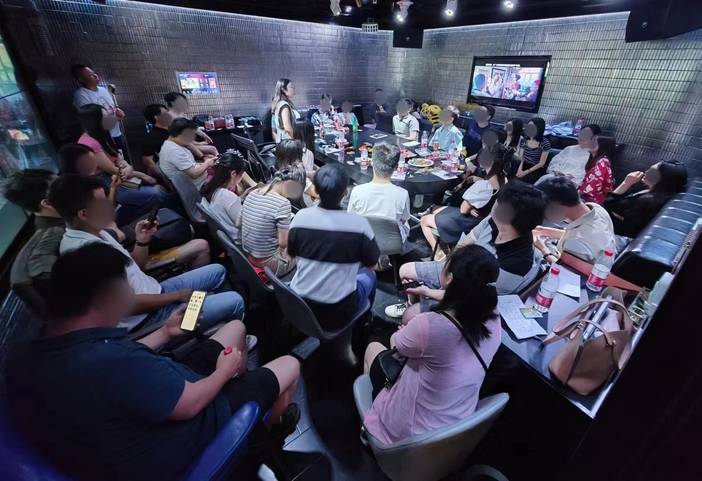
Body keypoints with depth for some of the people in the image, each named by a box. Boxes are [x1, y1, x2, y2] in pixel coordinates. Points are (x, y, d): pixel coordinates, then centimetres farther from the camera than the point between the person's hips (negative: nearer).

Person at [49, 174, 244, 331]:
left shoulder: (95, 232, 5)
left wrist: (142, 241, -3)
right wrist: (178, 295, -16)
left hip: (154, 290, 10)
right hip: (147, 319, -9)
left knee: (217, 270, 14)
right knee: (234, 302, -16)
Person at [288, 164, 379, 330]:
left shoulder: (300, 217, -12)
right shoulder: (359, 223, -19)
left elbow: (292, 253, 4)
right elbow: (371, 264, -4)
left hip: (298, 308, 3)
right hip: (338, 314, -2)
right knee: (368, 275, 24)